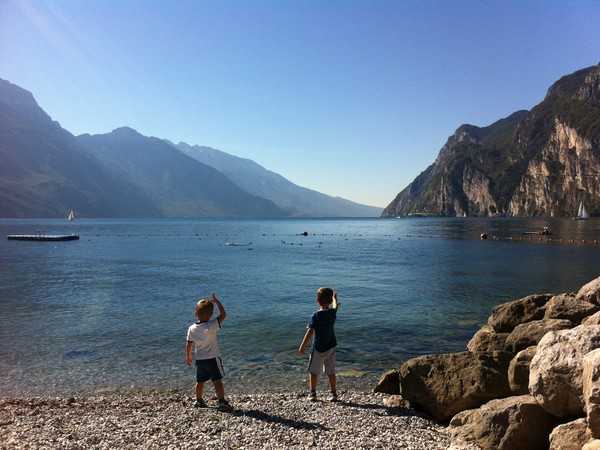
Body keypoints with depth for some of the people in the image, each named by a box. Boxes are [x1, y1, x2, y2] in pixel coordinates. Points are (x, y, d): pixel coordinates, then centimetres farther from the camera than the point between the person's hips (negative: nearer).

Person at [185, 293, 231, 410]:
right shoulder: (212, 326, -18)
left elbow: (189, 344, 3)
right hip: (213, 358, -5)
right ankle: (222, 401, -4)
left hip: (199, 359, 5)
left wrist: (188, 357, 18)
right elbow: (223, 314, -15)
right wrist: (216, 301, -8)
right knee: (217, 381, -1)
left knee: (200, 381, 18)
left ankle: (199, 401, 30)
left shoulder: (191, 329, -4)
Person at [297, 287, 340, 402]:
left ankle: (313, 394, 12)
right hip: (331, 346, 5)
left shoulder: (316, 316, -18)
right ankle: (334, 394, 18)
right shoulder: (333, 312, -2)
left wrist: (302, 347, -18)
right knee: (331, 372, 14)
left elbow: (310, 332, -22)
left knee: (313, 371, 9)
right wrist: (335, 297, 43)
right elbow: (335, 306, 23)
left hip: (319, 348, -5)